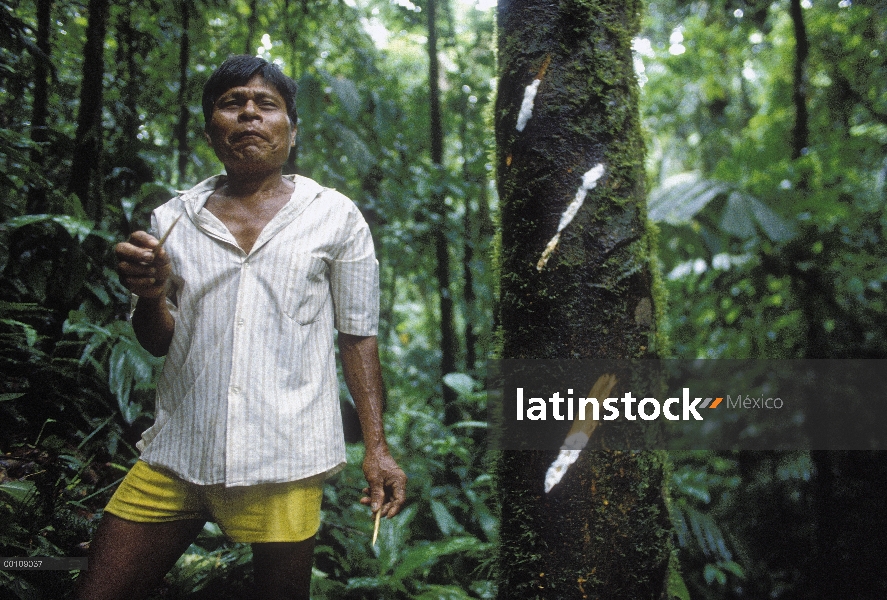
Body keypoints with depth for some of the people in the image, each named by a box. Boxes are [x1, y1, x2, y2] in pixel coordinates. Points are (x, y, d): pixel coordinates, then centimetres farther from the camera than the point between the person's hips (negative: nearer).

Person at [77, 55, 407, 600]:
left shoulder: (336, 217, 2)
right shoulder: (173, 220, 9)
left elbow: (358, 335, 4)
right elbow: (158, 342, 14)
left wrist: (376, 446, -1)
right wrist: (149, 293, -8)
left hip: (285, 464, -2)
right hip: (177, 454, 3)